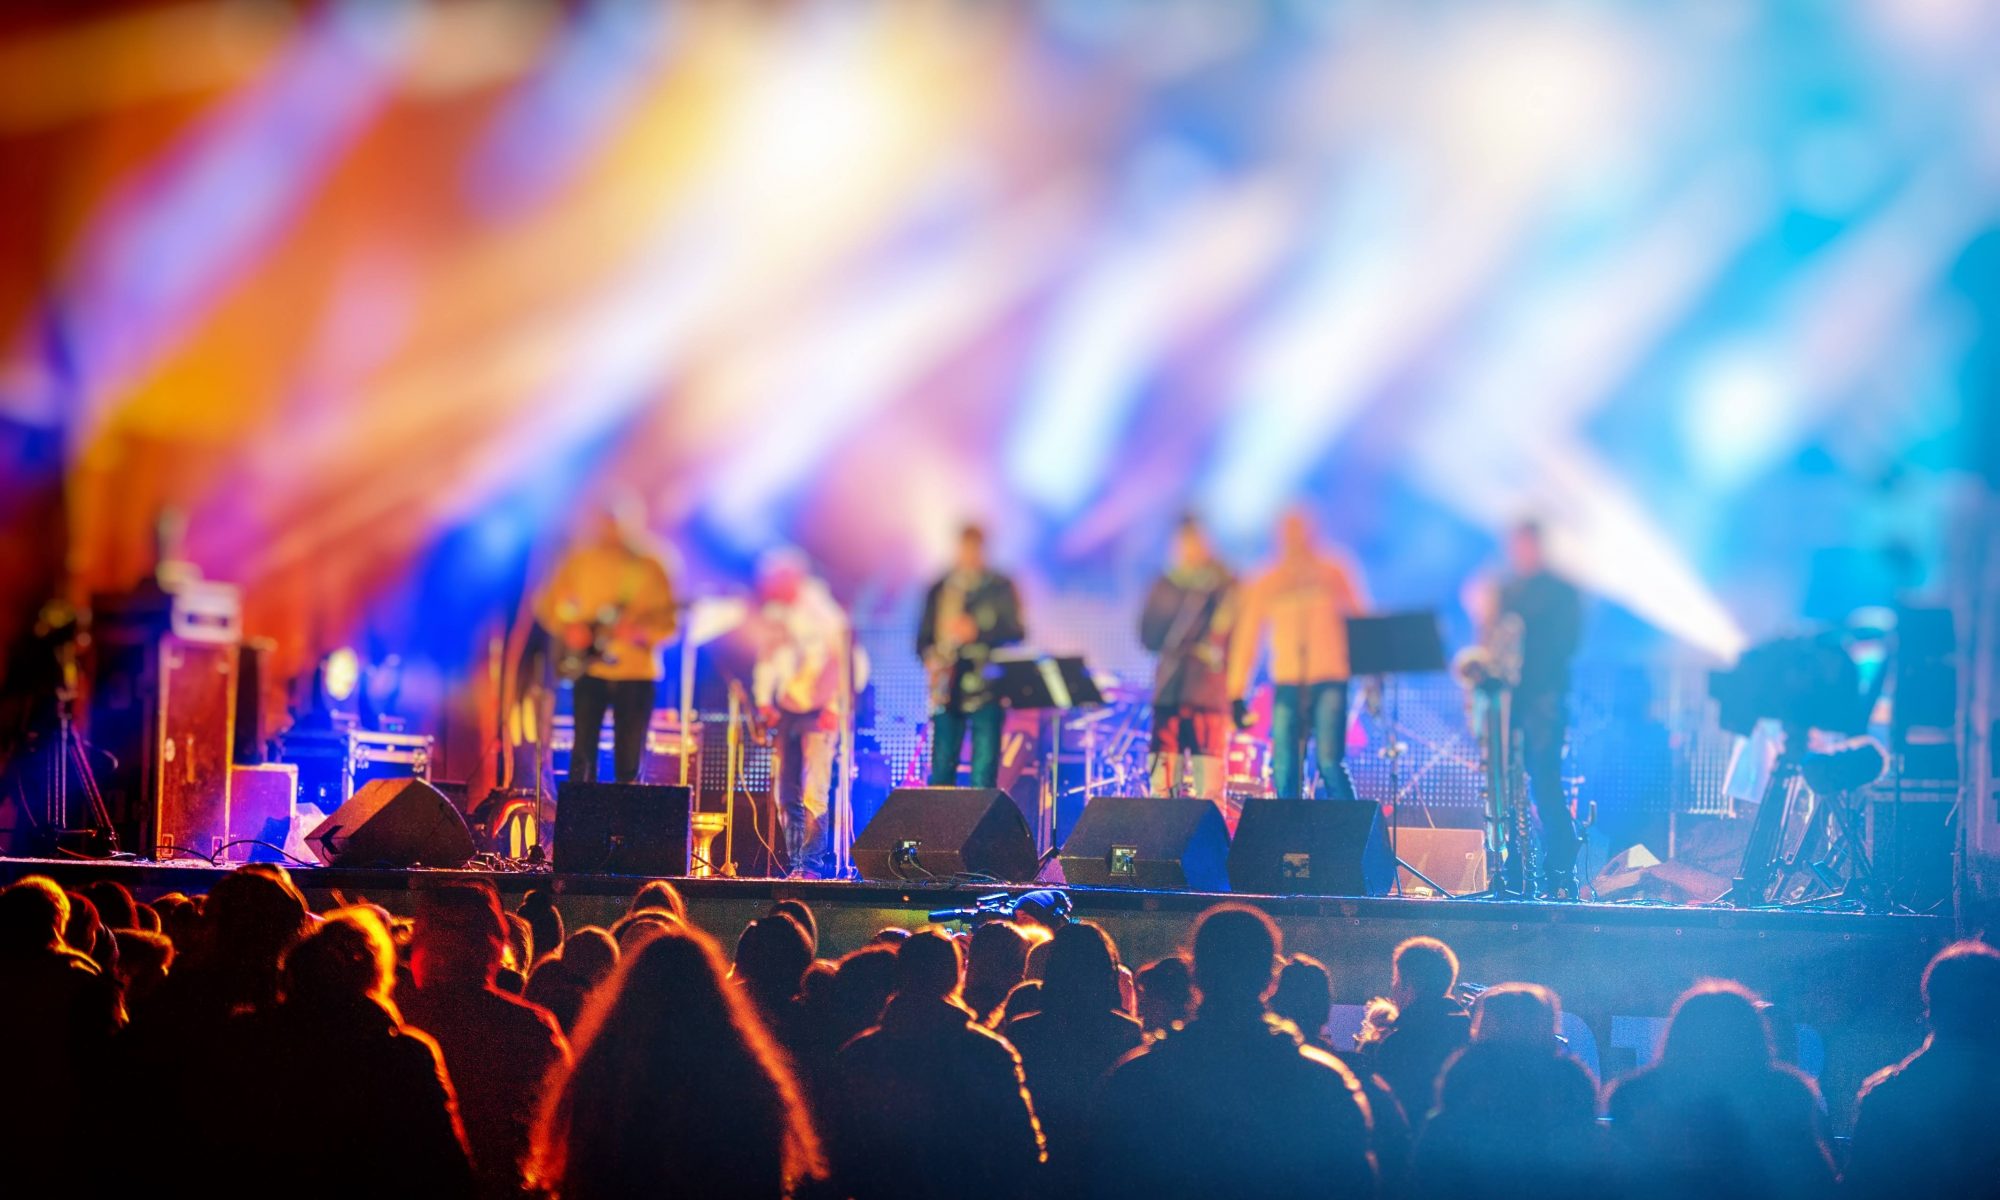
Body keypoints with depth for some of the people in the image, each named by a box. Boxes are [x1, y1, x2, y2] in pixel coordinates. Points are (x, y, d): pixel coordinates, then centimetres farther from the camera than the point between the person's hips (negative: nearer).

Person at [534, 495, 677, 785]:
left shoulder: (649, 567, 1)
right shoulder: (580, 561, 5)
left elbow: (667, 620, -2)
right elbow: (548, 605, 9)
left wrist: (641, 632, -22)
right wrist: (568, 628, -10)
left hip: (636, 673, 0)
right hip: (589, 669, 0)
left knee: (628, 761, 1)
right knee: (583, 754, -8)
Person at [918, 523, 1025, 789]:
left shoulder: (1001, 588, 5)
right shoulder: (940, 590, 14)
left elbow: (1015, 632, -3)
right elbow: (924, 637, 16)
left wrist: (977, 632, -17)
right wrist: (930, 656, -6)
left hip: (986, 690, -3)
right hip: (947, 694, 3)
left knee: (983, 780, -8)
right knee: (941, 774, 0)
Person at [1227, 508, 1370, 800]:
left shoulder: (1334, 573, 9)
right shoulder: (1265, 585, 11)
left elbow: (1361, 619, 11)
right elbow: (1246, 637, 10)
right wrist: (1237, 693, 3)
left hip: (1330, 680, -2)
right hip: (1287, 685, 2)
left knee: (1328, 761, -15)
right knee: (1284, 769, -5)